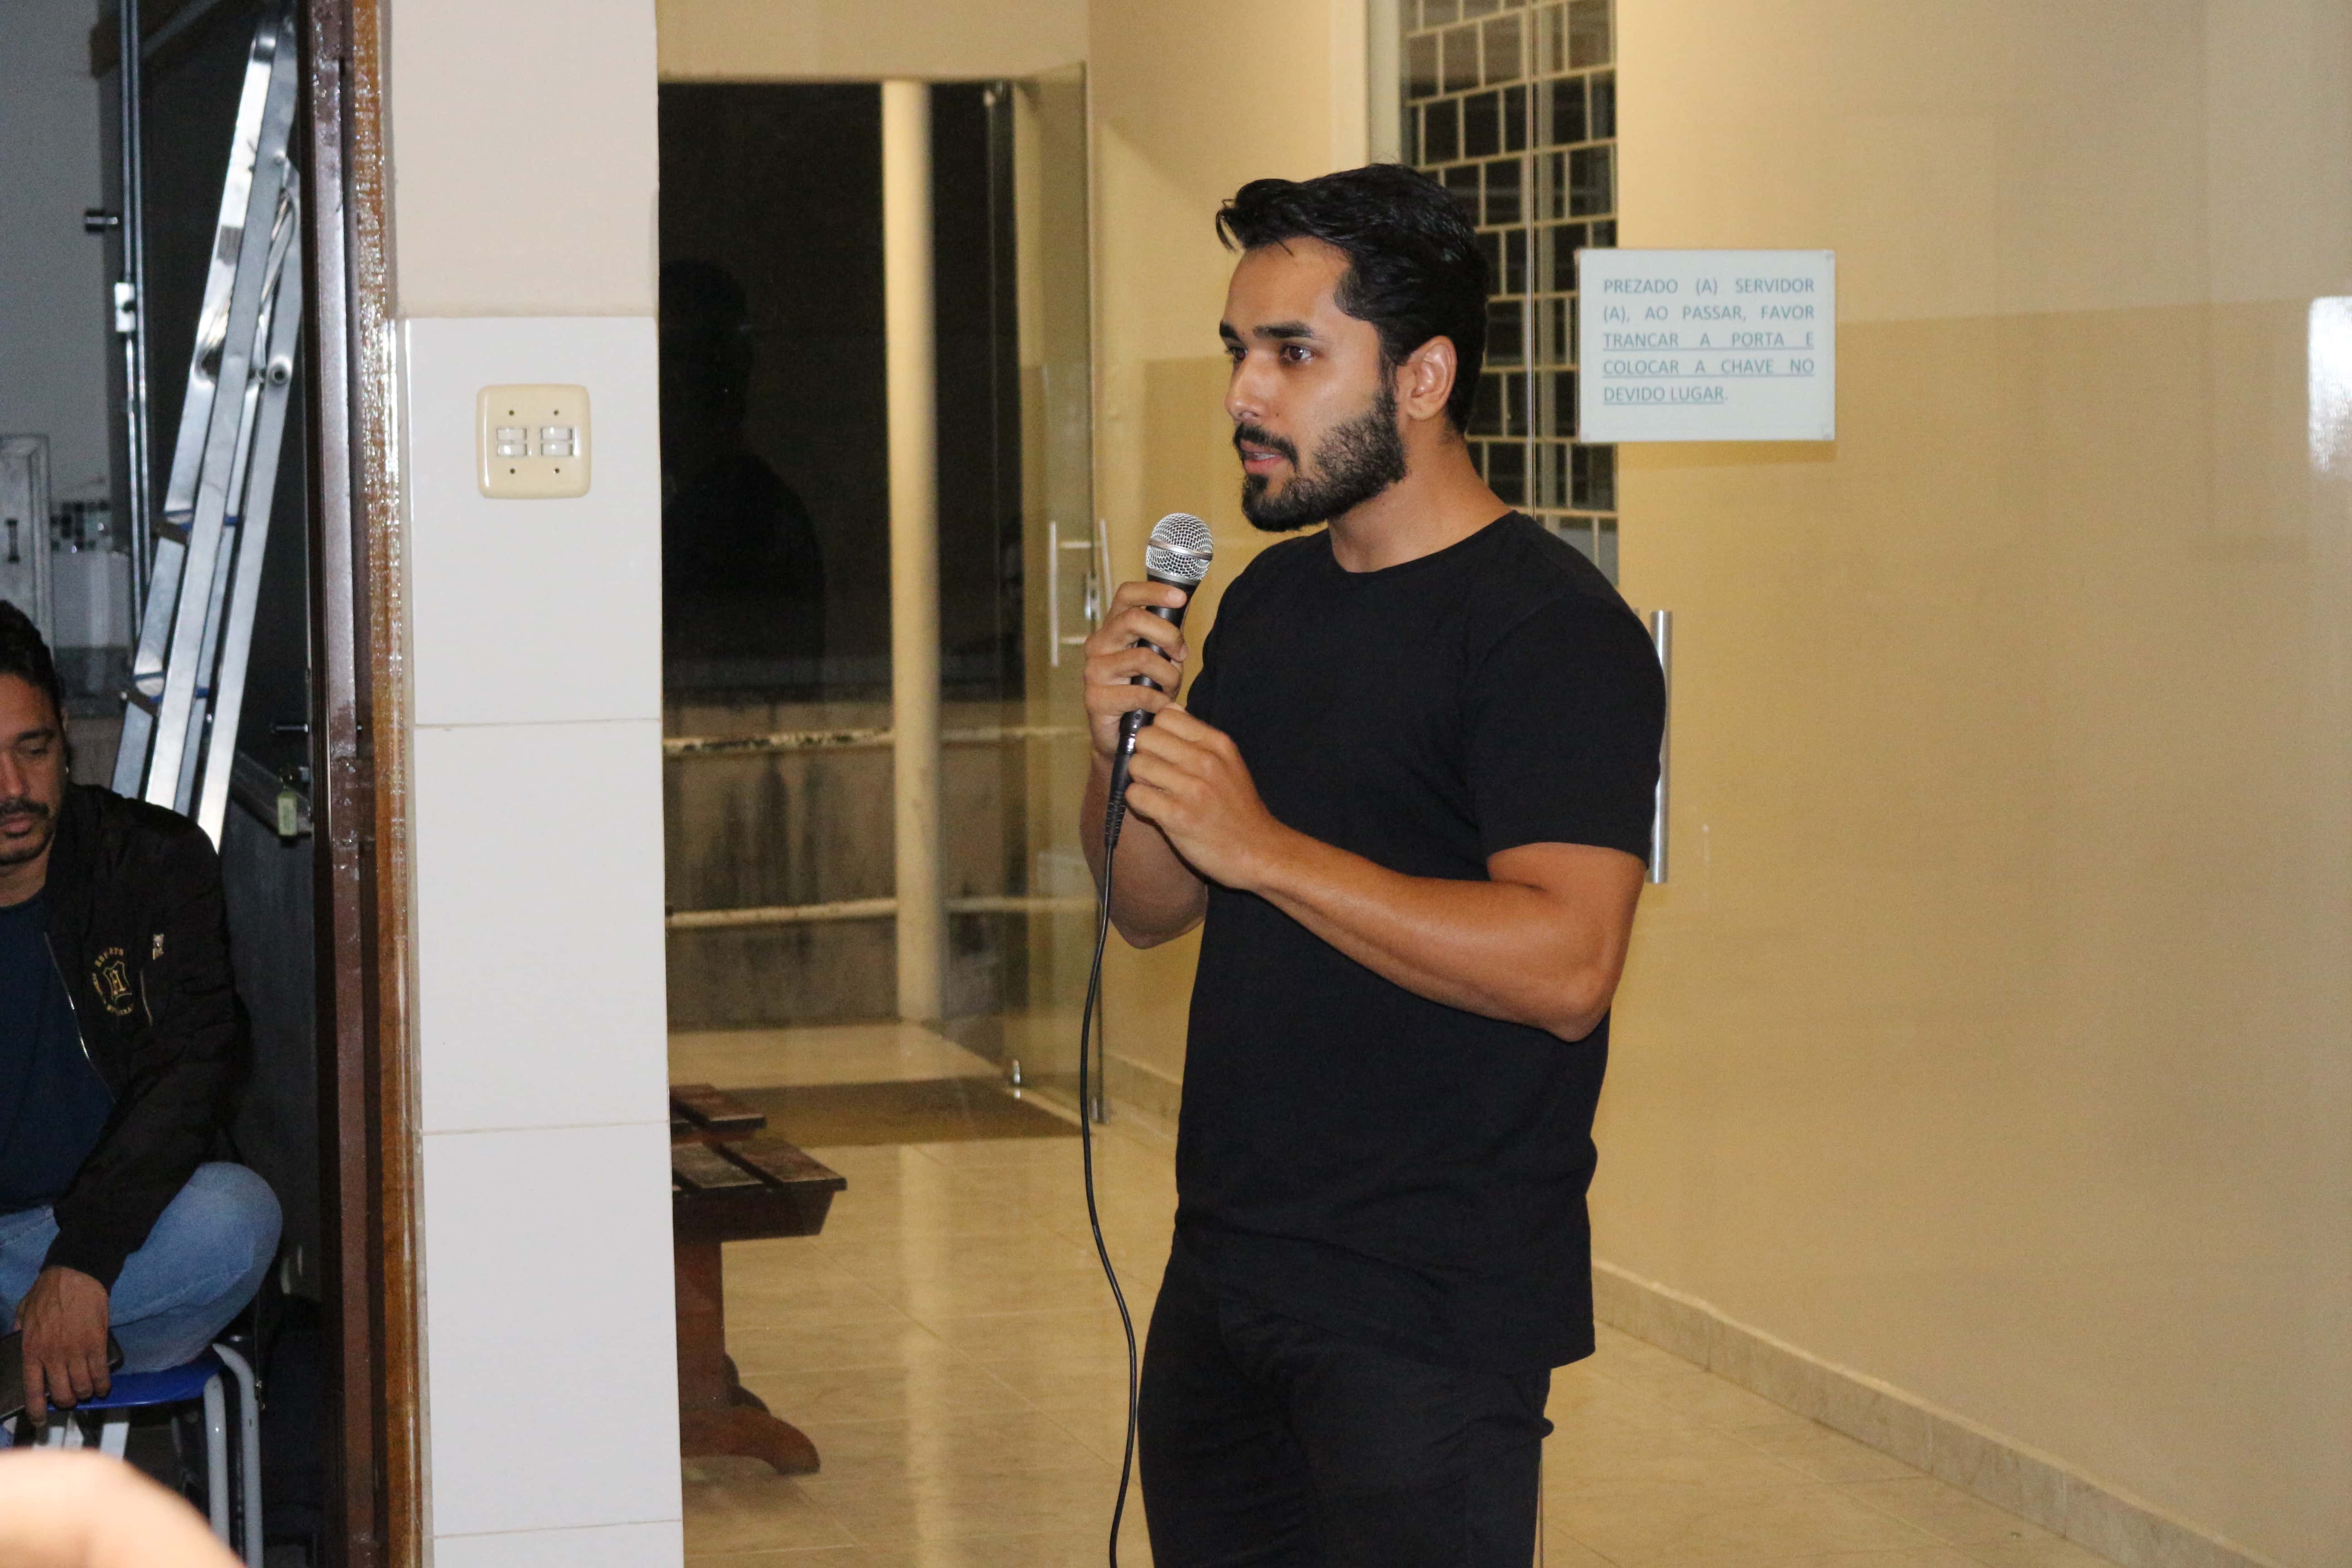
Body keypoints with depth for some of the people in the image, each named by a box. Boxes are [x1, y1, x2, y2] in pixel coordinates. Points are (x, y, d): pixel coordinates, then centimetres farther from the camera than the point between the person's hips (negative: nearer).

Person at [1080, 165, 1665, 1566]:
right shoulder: (1273, 600, 13)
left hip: (1433, 1313, -8)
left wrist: (1265, 847, -23)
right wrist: (1123, 751, -3)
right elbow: (1154, 911, 17)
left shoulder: (1551, 632, -13)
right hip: (1226, 1274, 8)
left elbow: (1564, 964, -25)